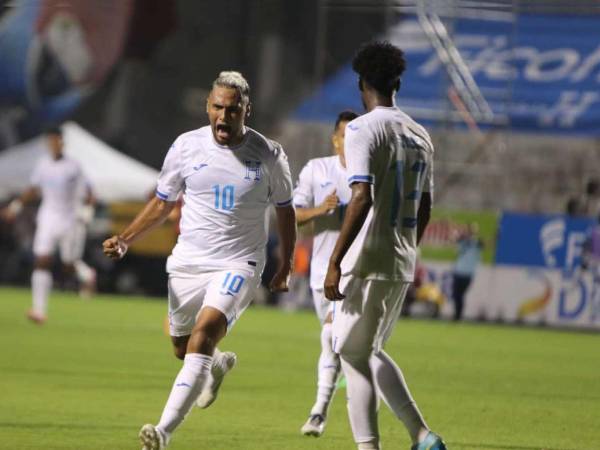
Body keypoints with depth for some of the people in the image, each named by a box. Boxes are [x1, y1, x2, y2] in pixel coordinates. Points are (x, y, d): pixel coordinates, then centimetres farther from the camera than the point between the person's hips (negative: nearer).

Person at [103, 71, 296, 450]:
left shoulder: (269, 155, -4)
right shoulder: (187, 146, -1)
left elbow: (285, 210, 11)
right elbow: (163, 203, 10)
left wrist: (286, 268, 15)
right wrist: (125, 240, -3)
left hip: (238, 266, -4)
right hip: (187, 262, 4)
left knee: (202, 336, -25)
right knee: (183, 349, 14)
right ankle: (219, 365, 52)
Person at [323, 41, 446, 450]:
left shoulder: (363, 129, -10)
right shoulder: (420, 136, 13)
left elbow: (363, 198, -21)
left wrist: (335, 263, -21)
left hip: (367, 266, -7)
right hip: (402, 269, 7)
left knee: (354, 358, -1)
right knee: (371, 353, 20)